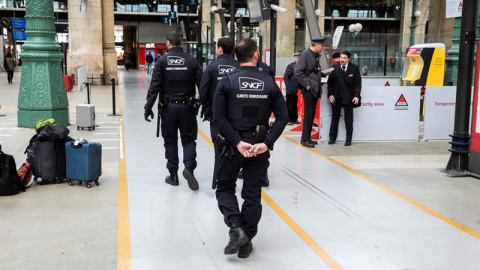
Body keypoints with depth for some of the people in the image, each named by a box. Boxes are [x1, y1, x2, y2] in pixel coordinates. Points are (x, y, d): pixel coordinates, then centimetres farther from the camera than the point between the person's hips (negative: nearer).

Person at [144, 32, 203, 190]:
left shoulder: (162, 61, -4)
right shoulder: (192, 61, -1)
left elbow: (154, 87, -9)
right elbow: (202, 85, -2)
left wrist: (148, 107, -4)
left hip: (168, 107, 0)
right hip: (187, 106, 1)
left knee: (170, 141, 11)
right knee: (189, 139, 11)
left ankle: (173, 175, 15)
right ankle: (189, 167, -12)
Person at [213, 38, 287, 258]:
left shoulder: (227, 81, -5)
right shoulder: (269, 83, 0)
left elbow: (219, 118, -13)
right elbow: (282, 117, -6)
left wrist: (237, 142, -15)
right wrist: (267, 143, -11)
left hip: (233, 144, -2)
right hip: (259, 145, 2)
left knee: (224, 188, 16)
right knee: (253, 194, 12)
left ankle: (236, 228, -3)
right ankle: (247, 242, 18)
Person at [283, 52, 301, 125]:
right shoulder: (290, 66, -9)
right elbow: (285, 77, -11)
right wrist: (289, 87, -17)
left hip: (296, 90, 6)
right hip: (290, 90, -6)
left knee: (295, 105, 13)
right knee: (290, 105, -2)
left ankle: (294, 119, 20)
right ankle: (288, 120, 4)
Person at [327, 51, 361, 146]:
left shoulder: (354, 68, -1)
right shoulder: (335, 68, 4)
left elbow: (358, 83, -3)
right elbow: (330, 82, 5)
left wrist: (356, 96, -11)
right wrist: (330, 94, -5)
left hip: (348, 98, -2)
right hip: (336, 97, 2)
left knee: (349, 119, 4)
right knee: (335, 118, 9)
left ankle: (348, 139, 11)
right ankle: (332, 137, 18)